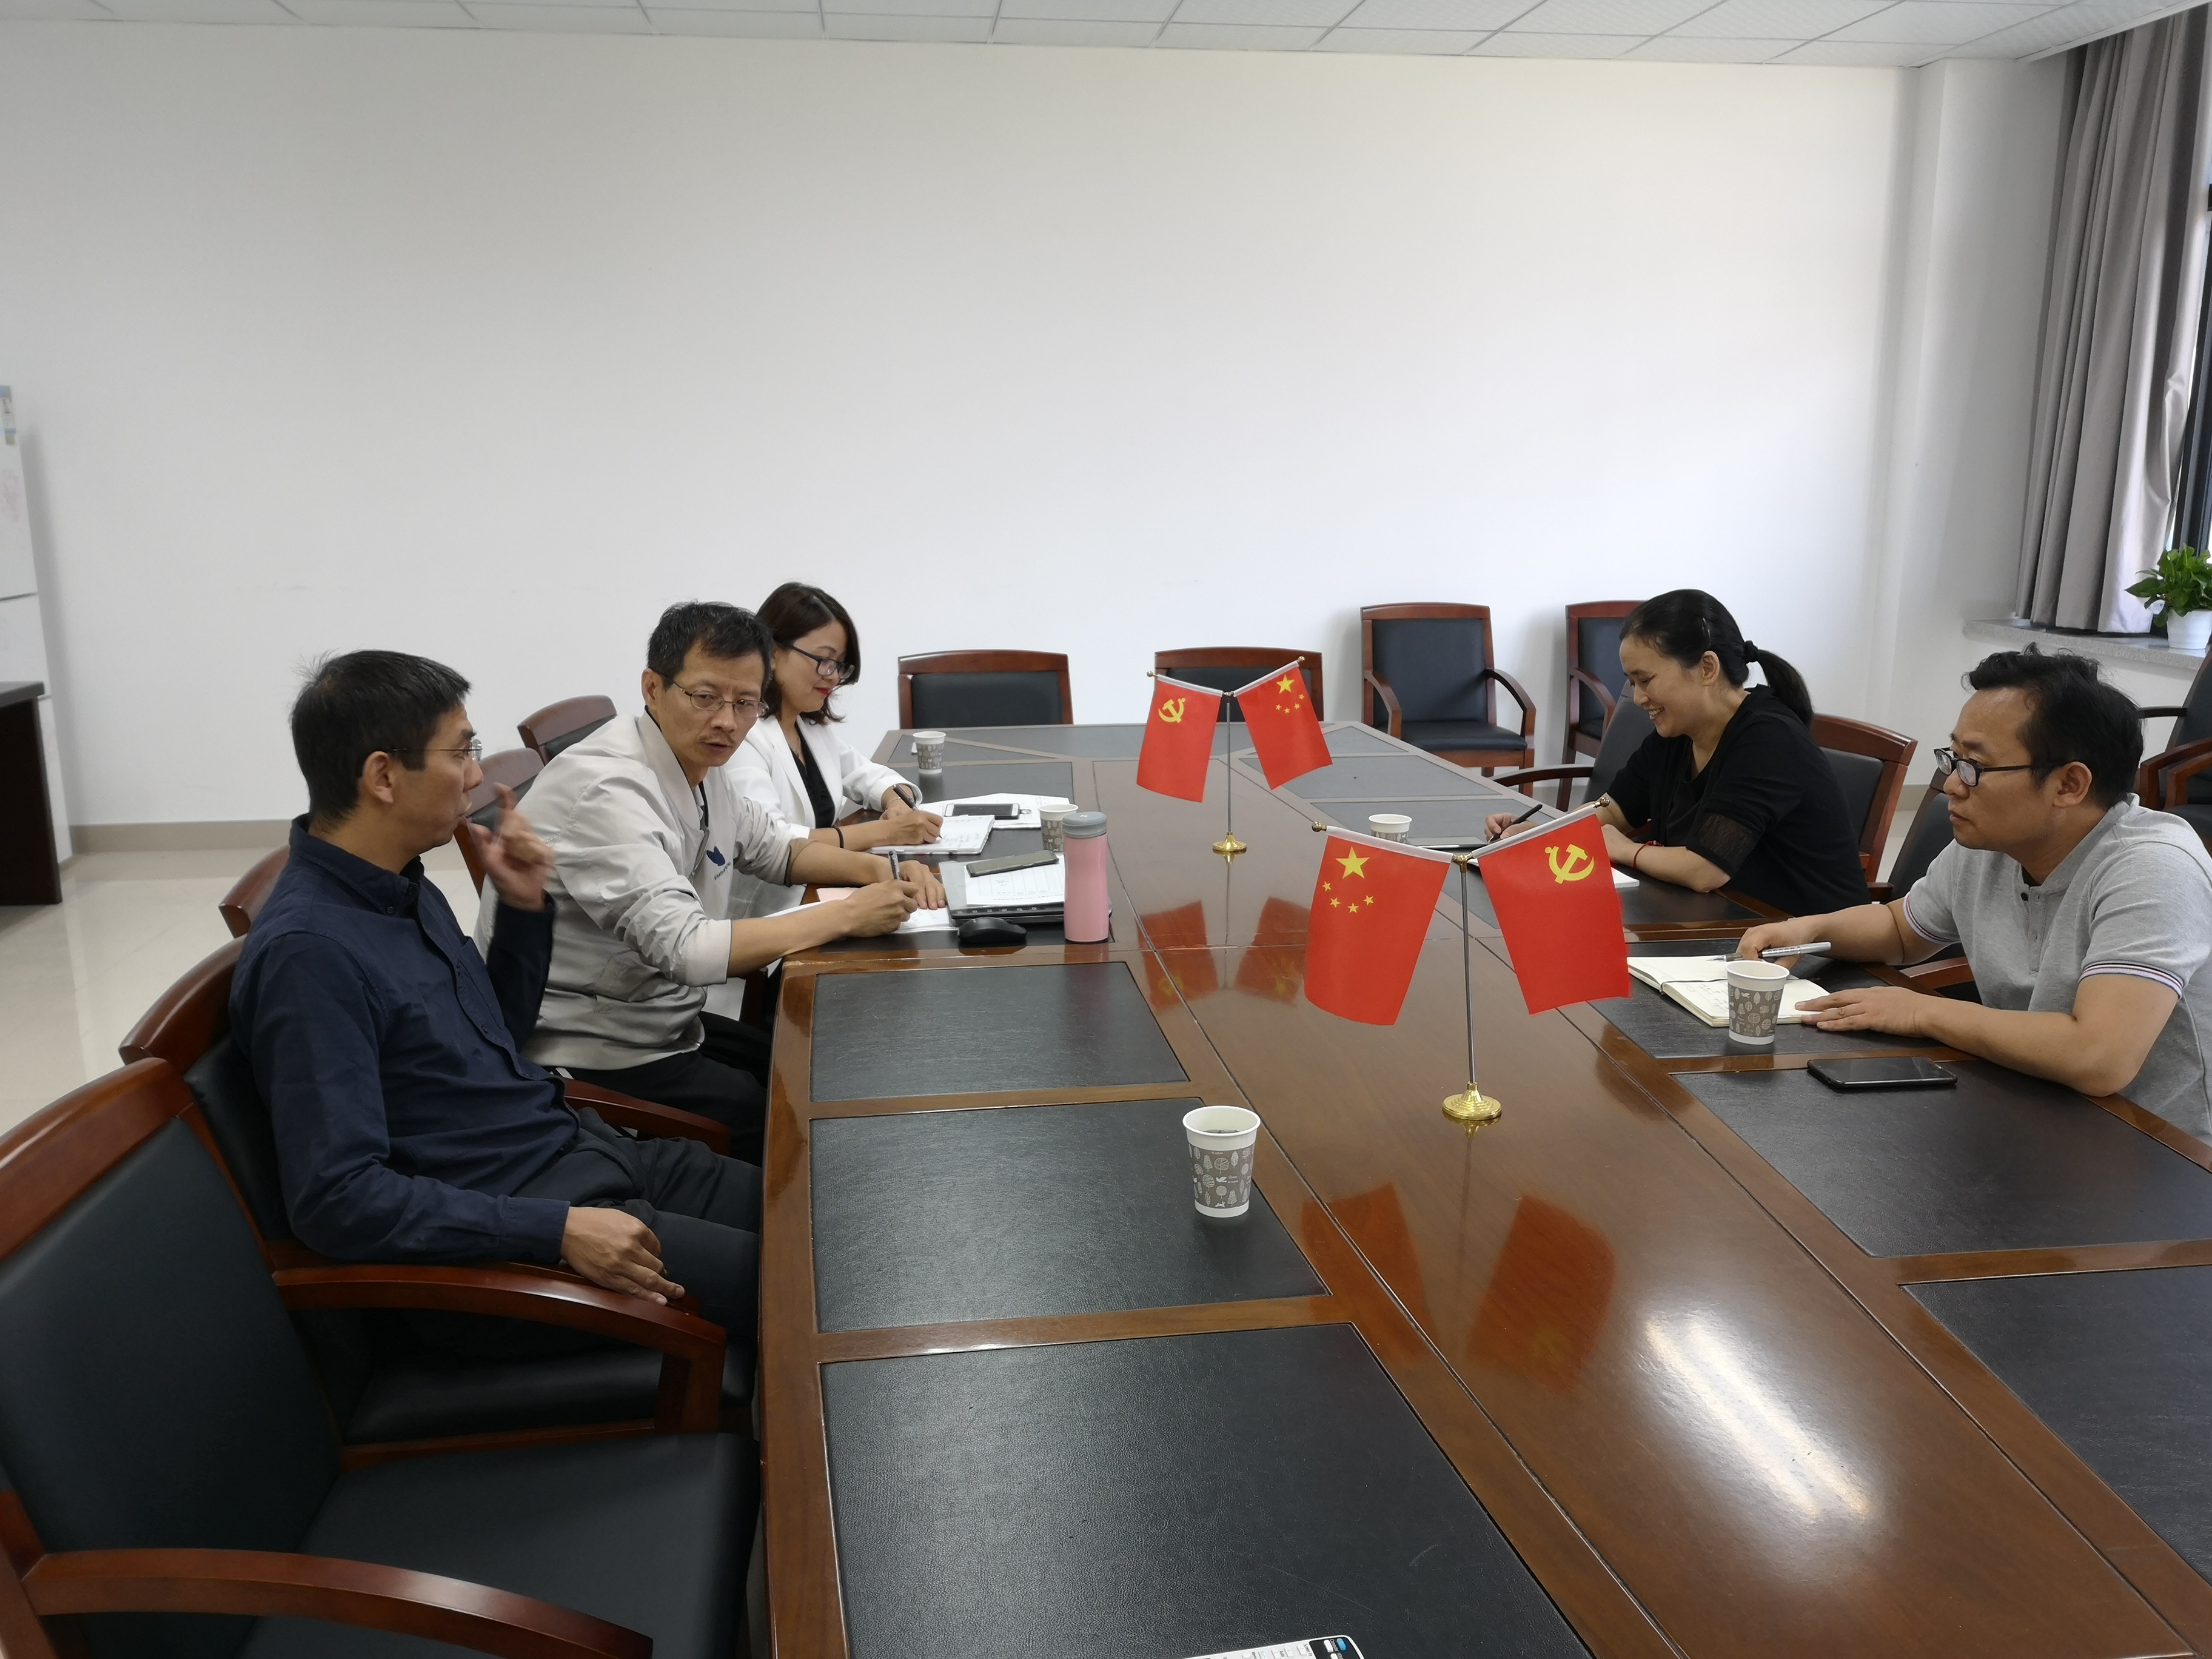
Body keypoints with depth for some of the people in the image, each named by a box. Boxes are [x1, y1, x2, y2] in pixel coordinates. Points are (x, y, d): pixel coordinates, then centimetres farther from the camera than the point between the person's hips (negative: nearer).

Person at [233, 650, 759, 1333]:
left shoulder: (409, 892, 9)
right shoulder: (306, 951, -20)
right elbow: (336, 1198, -24)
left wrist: (522, 908, 6)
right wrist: (557, 1230, -25)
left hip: (584, 1148, 9)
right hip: (508, 1219, -9)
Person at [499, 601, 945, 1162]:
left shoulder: (701, 766, 3)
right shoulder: (605, 788, -26)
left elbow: (776, 847, 19)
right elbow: (684, 948, -34)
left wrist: (877, 869, -1)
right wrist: (848, 915, -28)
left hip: (664, 1022, 9)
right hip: (588, 1060, -9)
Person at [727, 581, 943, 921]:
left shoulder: (811, 726, 14)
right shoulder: (740, 735, -14)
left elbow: (867, 775, 26)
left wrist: (897, 802, 1)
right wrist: (884, 832, -26)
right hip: (760, 921, -8)